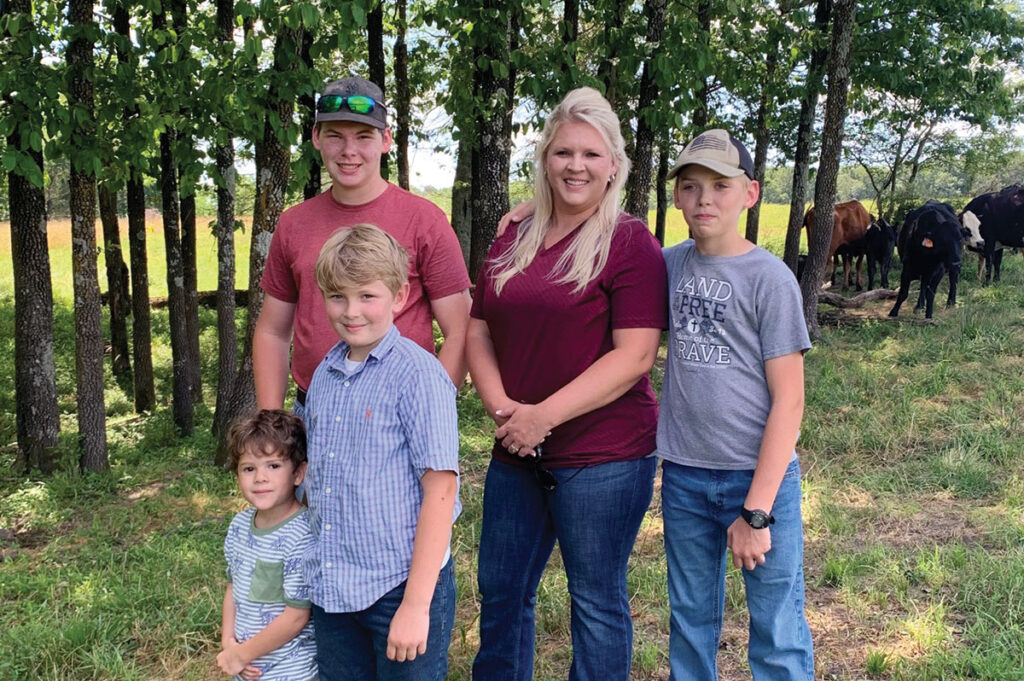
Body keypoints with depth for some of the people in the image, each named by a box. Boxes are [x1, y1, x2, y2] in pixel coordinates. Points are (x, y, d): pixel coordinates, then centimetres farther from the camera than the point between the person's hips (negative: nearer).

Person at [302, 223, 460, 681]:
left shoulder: (419, 375, -14)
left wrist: (416, 604, -18)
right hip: (331, 589, 6)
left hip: (400, 586, -6)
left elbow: (440, 490, -17)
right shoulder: (323, 376, 6)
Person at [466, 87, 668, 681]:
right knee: (501, 591, 18)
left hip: (603, 456, -6)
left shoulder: (630, 242, -8)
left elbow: (635, 356, -16)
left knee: (597, 601, 9)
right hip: (517, 453, 6)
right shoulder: (514, 241, 10)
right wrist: (500, 404, -8)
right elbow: (479, 330, 10)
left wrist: (544, 415, -20)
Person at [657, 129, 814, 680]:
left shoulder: (769, 277, -9)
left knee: (777, 636, 4)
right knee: (690, 622, 17)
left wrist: (757, 510, -14)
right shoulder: (671, 264, 4)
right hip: (683, 476, 4)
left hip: (761, 475, -4)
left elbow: (788, 401, -10)